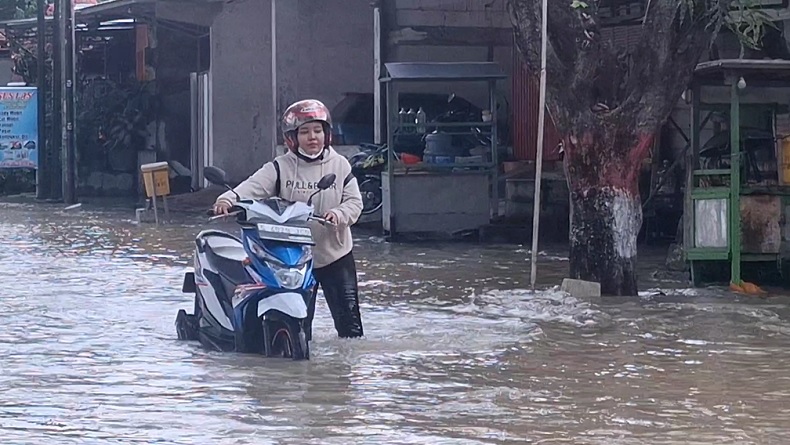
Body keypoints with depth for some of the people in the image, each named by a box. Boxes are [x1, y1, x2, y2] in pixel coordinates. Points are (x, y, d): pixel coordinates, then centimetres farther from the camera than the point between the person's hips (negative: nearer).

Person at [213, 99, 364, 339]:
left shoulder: (340, 166, 1)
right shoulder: (280, 168, -4)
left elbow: (354, 201, -1)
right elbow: (253, 187, -17)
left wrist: (339, 214, -24)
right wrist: (228, 199, -37)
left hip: (335, 255, 1)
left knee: (349, 320, 3)